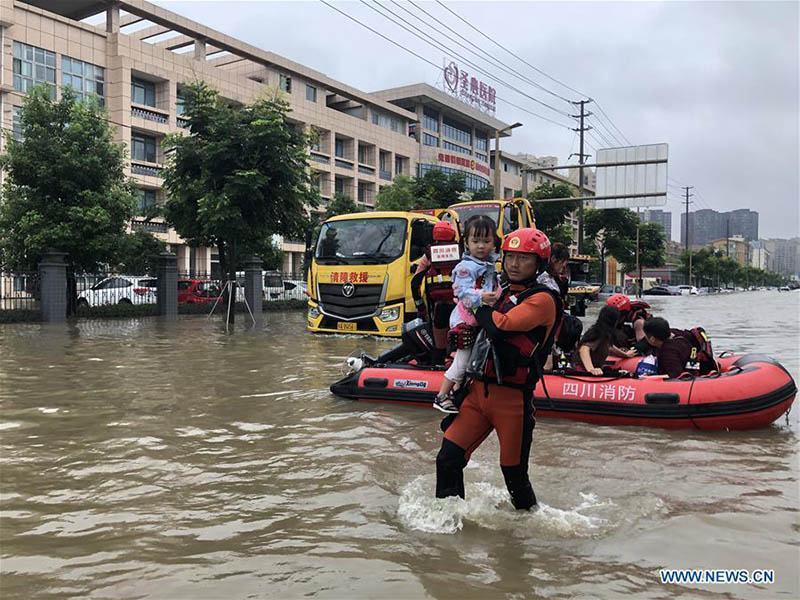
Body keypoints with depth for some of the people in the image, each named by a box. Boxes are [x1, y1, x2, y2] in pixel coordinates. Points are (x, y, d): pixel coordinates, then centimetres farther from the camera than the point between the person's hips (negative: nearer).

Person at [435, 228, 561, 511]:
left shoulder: (542, 299, -8)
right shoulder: (502, 292, 16)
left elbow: (500, 328, -23)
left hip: (512, 399, -6)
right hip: (478, 391, 7)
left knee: (514, 475, 5)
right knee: (447, 460, 3)